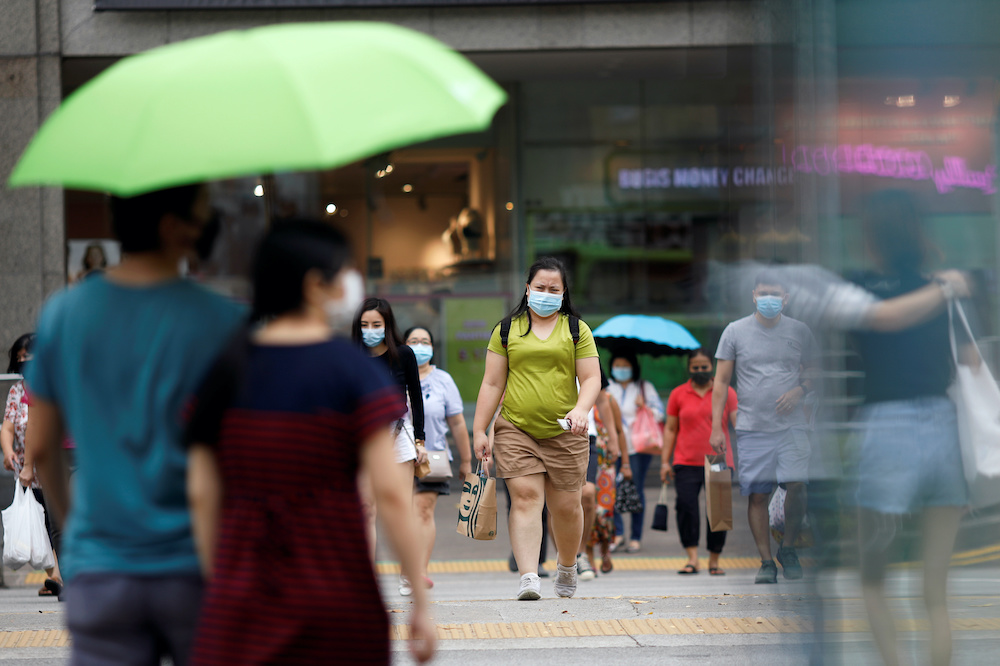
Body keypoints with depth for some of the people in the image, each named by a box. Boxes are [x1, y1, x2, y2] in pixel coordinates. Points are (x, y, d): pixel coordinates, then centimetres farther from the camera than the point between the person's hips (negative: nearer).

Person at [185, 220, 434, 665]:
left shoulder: (226, 368, 3)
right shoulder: (356, 371, -6)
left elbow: (202, 493, 4)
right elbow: (390, 491, -12)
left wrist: (216, 585, 14)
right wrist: (420, 601, -7)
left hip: (241, 603, 2)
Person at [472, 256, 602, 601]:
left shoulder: (577, 329, 8)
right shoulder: (507, 329, 9)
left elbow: (591, 378, 2)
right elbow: (492, 383, 8)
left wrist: (581, 409, -18)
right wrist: (480, 431, 3)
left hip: (564, 432, 0)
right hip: (516, 430, 0)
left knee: (566, 505, 5)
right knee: (525, 497, -13)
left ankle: (567, 566, 30)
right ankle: (528, 576, -19)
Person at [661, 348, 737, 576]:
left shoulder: (726, 393, 7)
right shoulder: (678, 394, 10)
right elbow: (670, 429, 12)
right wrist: (665, 461, 6)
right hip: (686, 463, 0)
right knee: (686, 506, -15)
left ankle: (714, 561, 10)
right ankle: (692, 559, -13)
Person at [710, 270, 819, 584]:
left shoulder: (799, 331, 9)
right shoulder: (735, 331, 6)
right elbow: (721, 382, 7)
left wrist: (800, 390, -4)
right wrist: (716, 426, 1)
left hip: (791, 425, 0)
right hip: (752, 427, 0)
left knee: (796, 485, -15)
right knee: (757, 495, -2)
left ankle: (788, 548, 7)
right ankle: (766, 561, 7)